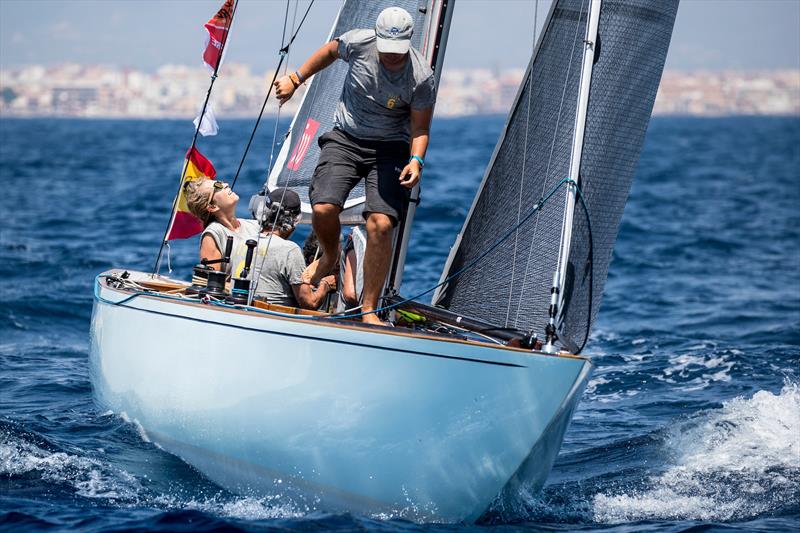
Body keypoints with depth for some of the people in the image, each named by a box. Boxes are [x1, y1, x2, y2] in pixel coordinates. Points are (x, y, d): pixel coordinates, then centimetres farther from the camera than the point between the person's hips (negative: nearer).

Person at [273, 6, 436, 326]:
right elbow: (330, 51, 11)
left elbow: (420, 129, -7)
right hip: (346, 138, 2)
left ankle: (368, 311, -8)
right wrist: (296, 79, 16)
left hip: (390, 148, -2)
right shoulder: (359, 43, -13)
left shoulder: (421, 78, -17)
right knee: (323, 208, -20)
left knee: (381, 224, -19)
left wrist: (416, 160, -24)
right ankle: (331, 257, 16)